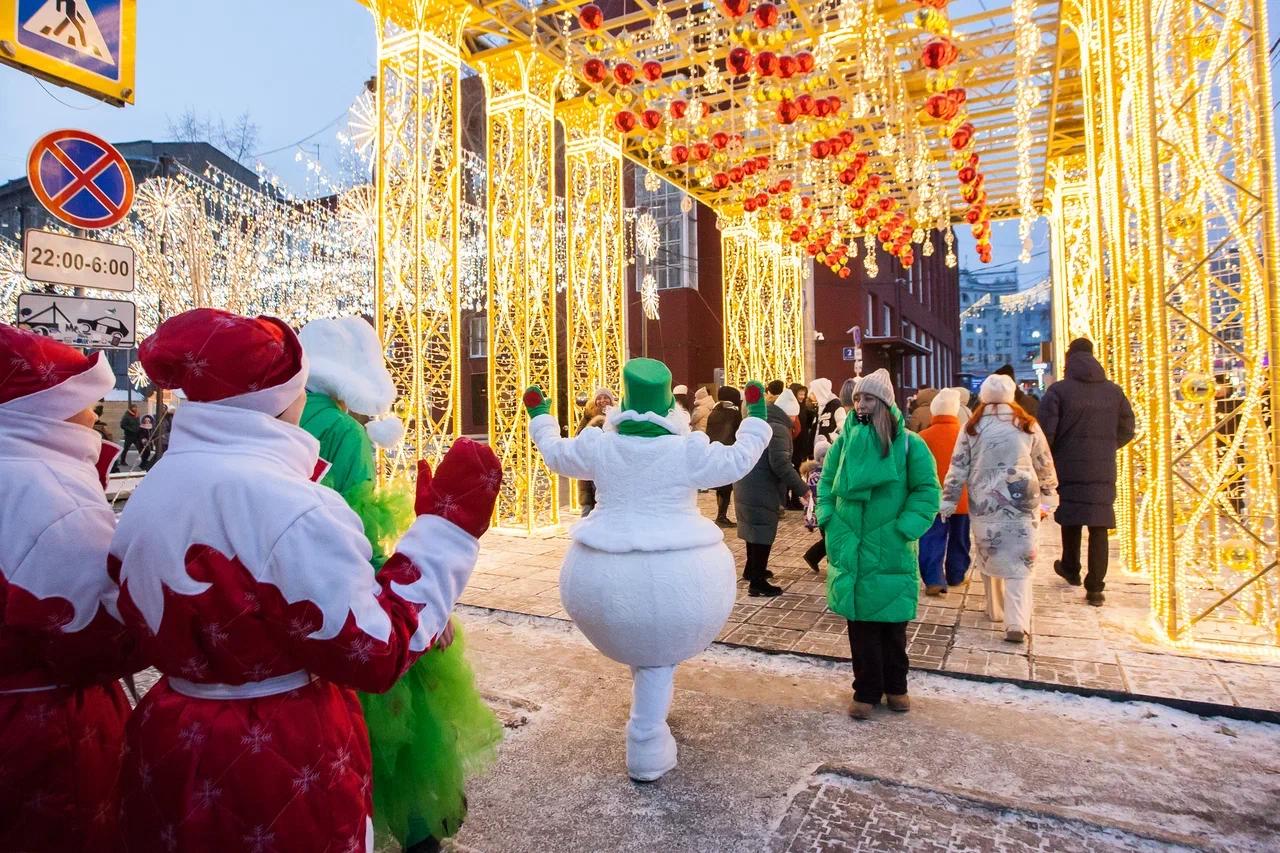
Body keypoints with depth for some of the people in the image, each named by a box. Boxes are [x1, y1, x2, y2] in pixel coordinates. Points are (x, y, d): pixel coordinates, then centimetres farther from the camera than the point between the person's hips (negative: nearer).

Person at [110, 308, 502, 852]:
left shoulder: (153, 489, 1)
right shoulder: (289, 507, -26)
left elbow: (160, 622, 13)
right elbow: (374, 654, -23)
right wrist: (446, 526, -19)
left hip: (170, 746, 8)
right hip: (282, 760, -7)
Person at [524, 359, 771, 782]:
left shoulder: (600, 446, -1)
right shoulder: (688, 450, -9)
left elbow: (555, 453, 16)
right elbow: (739, 459, 3)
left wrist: (539, 416, 33)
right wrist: (755, 416, 18)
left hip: (606, 572, 2)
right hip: (677, 573, -2)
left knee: (640, 648, 25)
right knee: (658, 658, 15)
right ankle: (647, 755, 23)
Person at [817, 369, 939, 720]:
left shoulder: (909, 443, -5)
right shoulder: (845, 440, 3)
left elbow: (927, 491, -4)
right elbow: (826, 484, 11)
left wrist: (904, 528, -14)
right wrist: (829, 520, -1)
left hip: (891, 551, -2)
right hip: (851, 549, 2)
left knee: (893, 622, 13)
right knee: (861, 621, 8)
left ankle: (895, 686, 32)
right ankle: (866, 691, 22)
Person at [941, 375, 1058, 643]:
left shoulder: (972, 427, 2)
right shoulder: (1028, 425, 4)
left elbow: (958, 468, 2)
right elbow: (1045, 465, 11)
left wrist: (948, 501, 7)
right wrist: (1048, 496, 23)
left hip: (985, 503, 0)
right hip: (1022, 501, 0)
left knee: (990, 558, 15)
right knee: (1020, 563, 0)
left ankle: (996, 610, 28)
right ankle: (1017, 623, -10)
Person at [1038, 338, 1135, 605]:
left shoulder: (1058, 390, -7)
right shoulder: (1114, 391, 6)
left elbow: (1045, 433, -12)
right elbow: (1127, 430, 13)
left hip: (1069, 468, -2)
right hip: (1103, 471, 2)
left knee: (1071, 518, 17)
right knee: (1099, 526, 4)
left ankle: (1071, 569, 34)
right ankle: (1095, 588, 3)